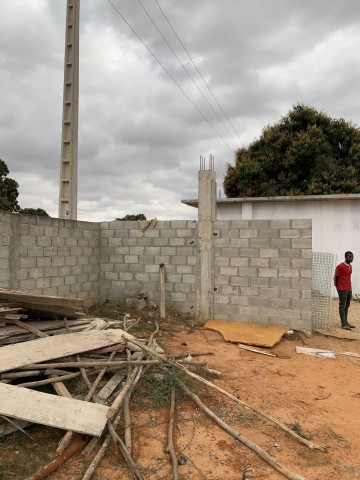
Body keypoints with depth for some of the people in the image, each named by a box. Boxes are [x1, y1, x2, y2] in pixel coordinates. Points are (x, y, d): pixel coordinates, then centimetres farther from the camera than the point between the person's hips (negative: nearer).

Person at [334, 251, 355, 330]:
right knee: (342, 306, -4)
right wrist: (337, 286, -3)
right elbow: (335, 277, -8)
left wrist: (349, 287, 14)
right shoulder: (340, 266, -12)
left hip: (349, 290, 8)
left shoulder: (350, 266, 13)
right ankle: (343, 324, -3)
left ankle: (346, 322, 19)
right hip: (342, 290, -8)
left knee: (347, 306, 12)